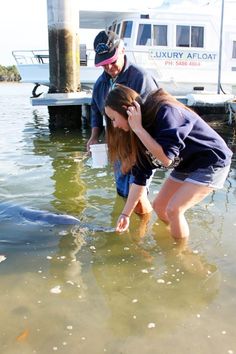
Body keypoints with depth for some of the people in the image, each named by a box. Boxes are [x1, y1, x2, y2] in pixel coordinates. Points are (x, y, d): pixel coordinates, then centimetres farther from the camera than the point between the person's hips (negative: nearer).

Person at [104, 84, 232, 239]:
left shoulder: (165, 112, -28)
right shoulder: (144, 125, -3)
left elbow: (166, 158, -35)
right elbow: (140, 176, -2)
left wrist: (138, 128, -29)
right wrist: (126, 214, -2)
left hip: (212, 162, -8)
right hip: (186, 165, 8)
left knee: (173, 210, -16)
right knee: (159, 206, 8)